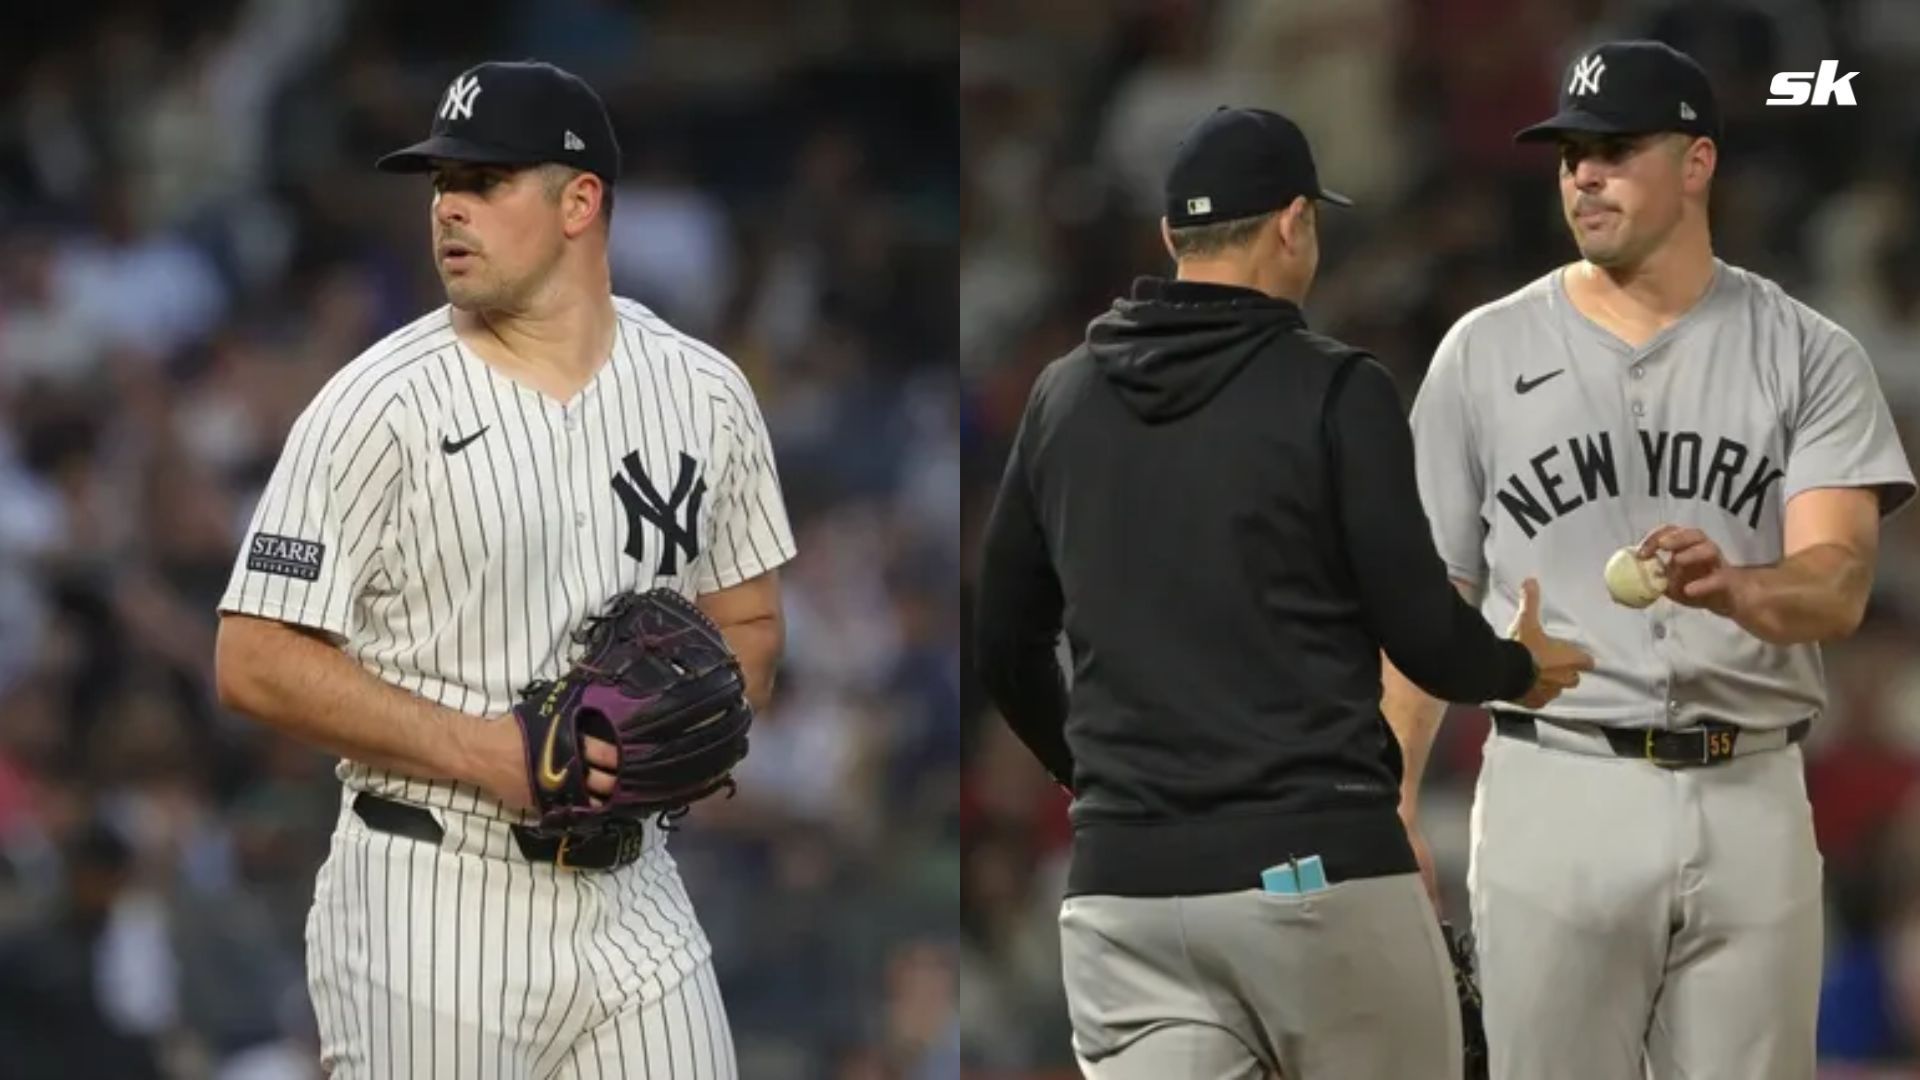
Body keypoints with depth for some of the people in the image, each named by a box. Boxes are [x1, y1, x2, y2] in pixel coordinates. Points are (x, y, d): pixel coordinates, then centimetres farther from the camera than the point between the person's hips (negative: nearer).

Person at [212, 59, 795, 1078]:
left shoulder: (704, 393, 7)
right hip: (432, 908, -4)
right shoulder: (378, 408, -7)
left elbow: (748, 621, 18)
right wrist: (485, 749, -18)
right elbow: (255, 661, -10)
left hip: (632, 905, 4)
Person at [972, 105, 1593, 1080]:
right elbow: (1422, 633, -6)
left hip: (1123, 884, 4)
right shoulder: (1334, 391, -5)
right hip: (1318, 867, -4)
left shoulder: (1064, 397, 10)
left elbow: (1004, 647, 17)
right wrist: (1521, 669, 17)